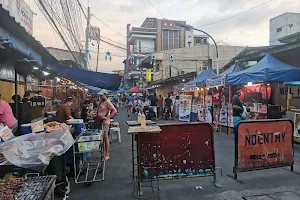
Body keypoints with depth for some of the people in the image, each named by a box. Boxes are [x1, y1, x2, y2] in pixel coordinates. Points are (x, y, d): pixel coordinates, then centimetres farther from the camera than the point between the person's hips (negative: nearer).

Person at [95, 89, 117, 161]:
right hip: (100, 121, 9)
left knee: (106, 137, -4)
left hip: (105, 122, -9)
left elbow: (115, 111, -22)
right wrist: (97, 117, 13)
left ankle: (107, 155, 4)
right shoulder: (101, 101, 12)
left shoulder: (107, 102, -15)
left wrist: (108, 117, -23)